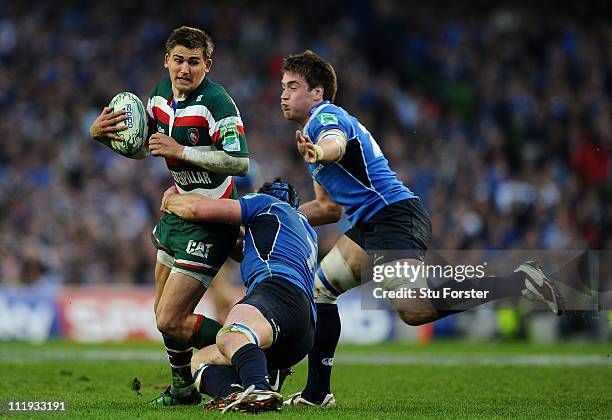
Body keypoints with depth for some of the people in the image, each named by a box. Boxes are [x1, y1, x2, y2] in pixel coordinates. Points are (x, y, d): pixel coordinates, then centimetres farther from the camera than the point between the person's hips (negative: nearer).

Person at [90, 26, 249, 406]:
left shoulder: (217, 102, -21)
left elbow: (240, 162, -28)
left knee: (170, 322, -12)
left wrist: (180, 150, -27)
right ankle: (183, 388, 38)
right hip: (179, 210, 9)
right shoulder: (163, 92, 4)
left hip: (211, 222, -9)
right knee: (164, 313, 18)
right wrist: (102, 133, -2)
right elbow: (140, 148, 17)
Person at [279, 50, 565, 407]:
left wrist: (319, 151, -55)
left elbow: (335, 143, -32)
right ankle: (316, 393, 14)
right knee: (318, 289, 11)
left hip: (395, 215, -11)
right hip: (368, 224, 11)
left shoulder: (326, 116, -4)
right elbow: (329, 206, 34)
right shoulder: (312, 131, 27)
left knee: (413, 309, -29)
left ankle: (520, 282, -24)